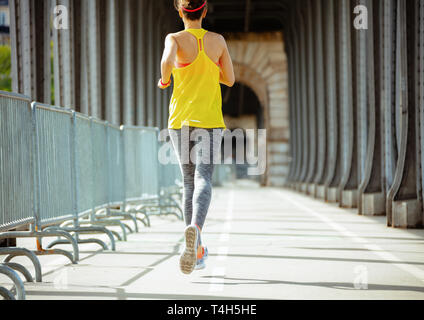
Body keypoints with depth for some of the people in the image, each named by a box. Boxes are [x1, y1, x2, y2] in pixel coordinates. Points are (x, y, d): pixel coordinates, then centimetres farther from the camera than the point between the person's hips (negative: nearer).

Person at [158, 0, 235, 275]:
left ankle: (198, 250, 13)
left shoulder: (176, 39, -3)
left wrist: (165, 80, -5)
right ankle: (195, 227, -42)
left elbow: (167, 61, -25)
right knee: (203, 179, -12)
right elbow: (230, 80, 10)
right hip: (209, 118, 0)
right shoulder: (218, 40, 4)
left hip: (180, 118, 1)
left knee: (189, 182, 11)